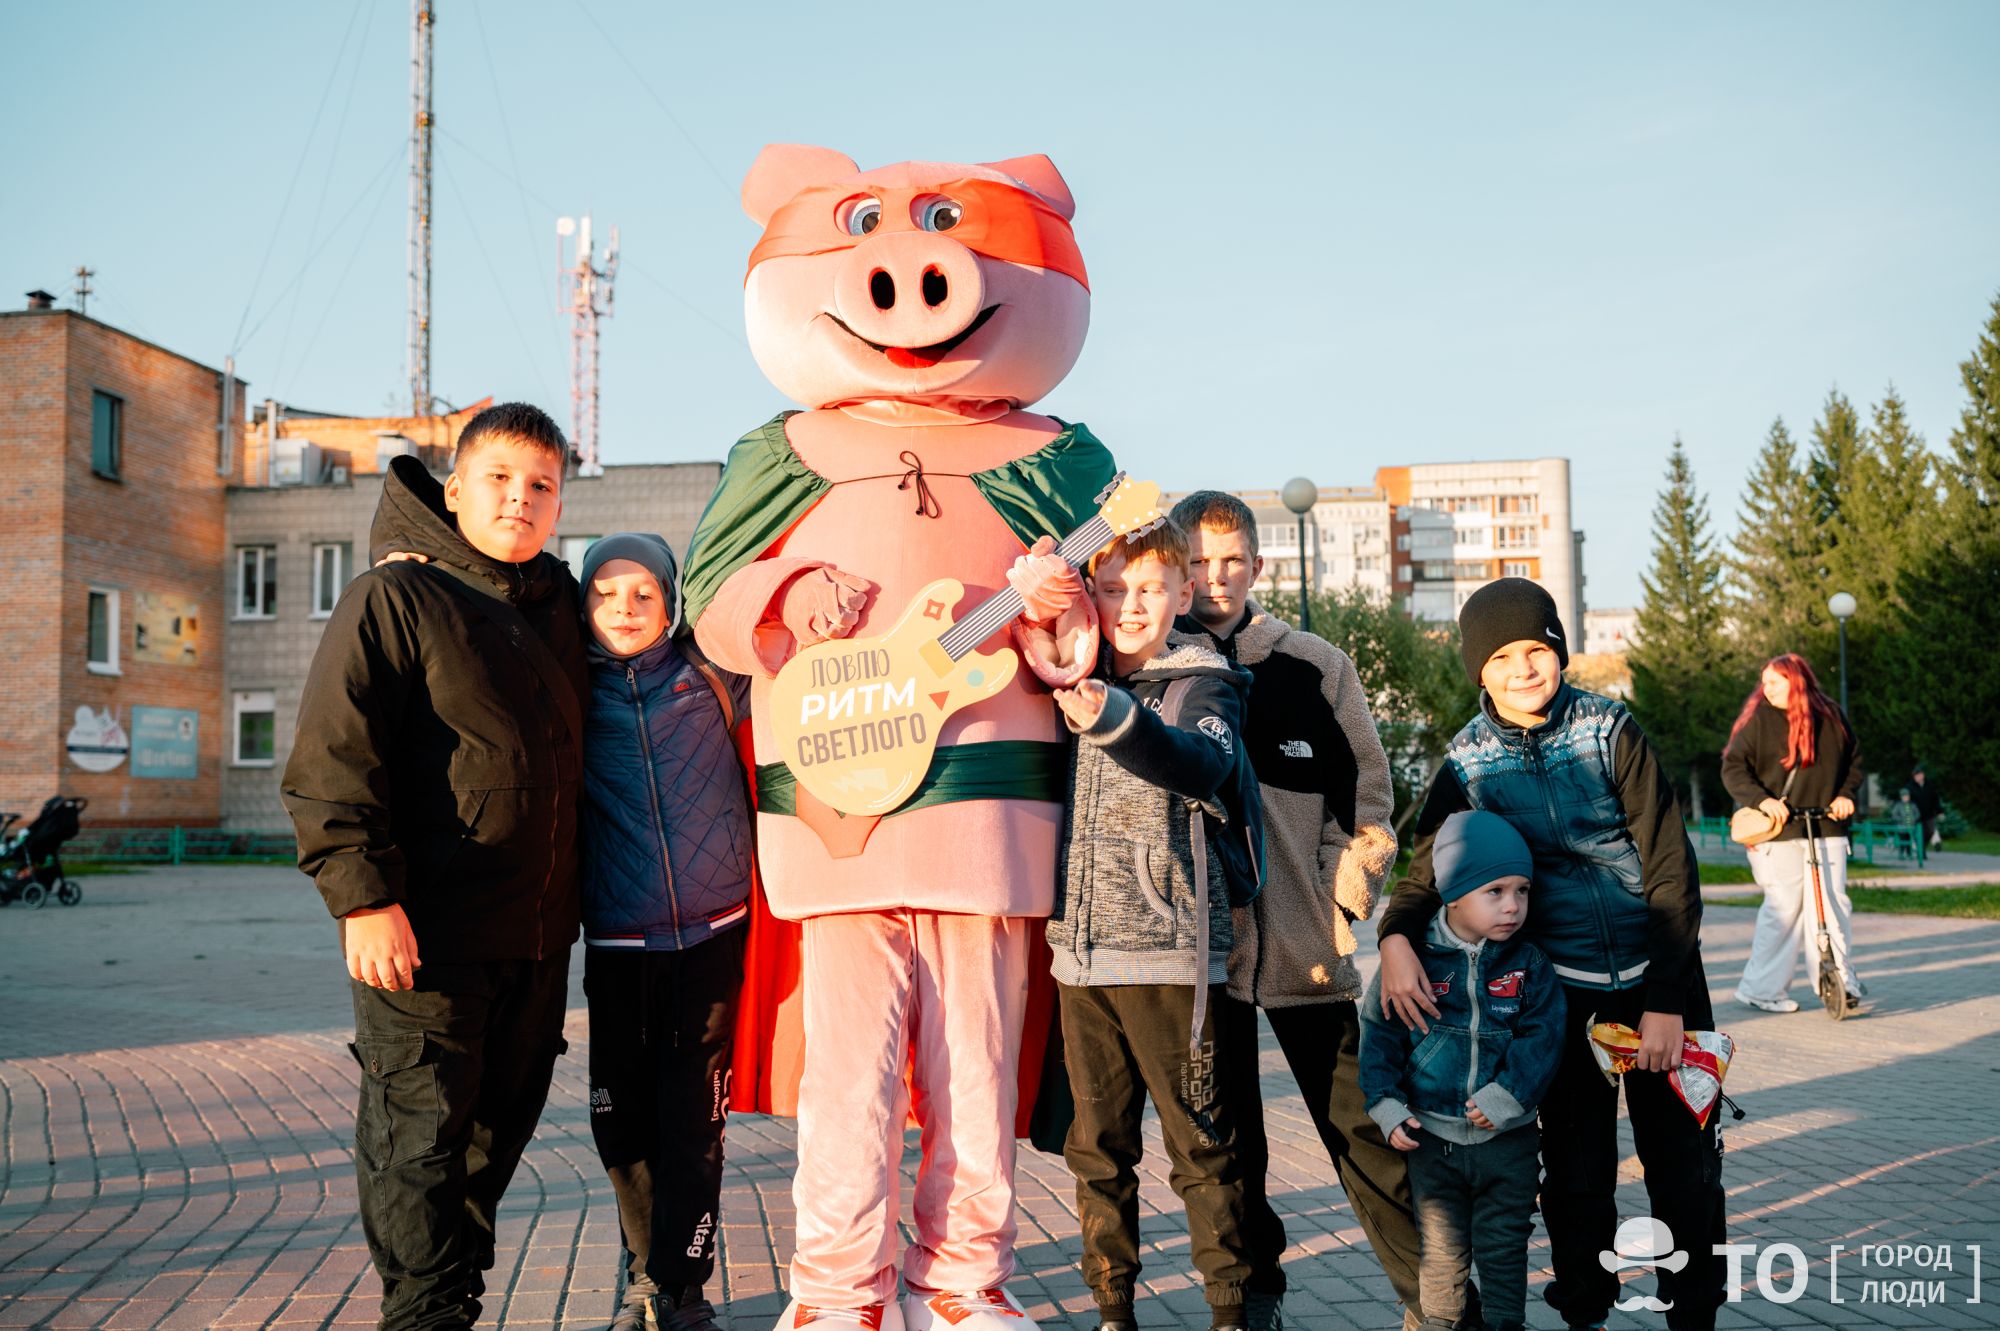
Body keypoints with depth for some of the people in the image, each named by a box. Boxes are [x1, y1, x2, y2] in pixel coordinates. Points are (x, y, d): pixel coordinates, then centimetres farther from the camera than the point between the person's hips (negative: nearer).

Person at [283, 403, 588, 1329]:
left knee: (501, 1123, 15)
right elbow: (331, 759, -12)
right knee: (421, 1131, -1)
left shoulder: (559, 610, 14)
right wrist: (364, 895, -20)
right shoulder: (392, 598, -5)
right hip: (426, 931, -6)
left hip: (538, 934, 7)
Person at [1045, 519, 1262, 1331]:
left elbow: (1206, 765, -25)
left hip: (1172, 950, -5)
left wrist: (1117, 721, -41)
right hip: (1081, 950, 5)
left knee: (1199, 1141, 2)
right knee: (1097, 1145, 11)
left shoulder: (1204, 684, -3)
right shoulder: (1076, 681, 12)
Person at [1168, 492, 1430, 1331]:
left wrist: (1345, 893, -2)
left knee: (1360, 1126, 3)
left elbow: (1366, 792, 7)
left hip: (1305, 940, 0)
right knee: (1226, 1135, 11)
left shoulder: (1317, 666, 4)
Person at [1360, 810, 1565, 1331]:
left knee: (1504, 1246, 9)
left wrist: (1507, 1096, -17)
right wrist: (1386, 1104, -7)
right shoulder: (1415, 959, -7)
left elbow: (1542, 1035, -7)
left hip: (1507, 1136, 1)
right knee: (1443, 1248, 11)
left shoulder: (1529, 965, -3)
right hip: (1431, 1135, 0)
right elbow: (1379, 1032, -1)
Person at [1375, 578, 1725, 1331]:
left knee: (1683, 1163, 5)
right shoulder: (1468, 761, -4)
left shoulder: (1609, 730, -9)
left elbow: (1671, 867, -8)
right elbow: (1427, 872, -3)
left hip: (1658, 976, -1)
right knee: (1576, 1170, 8)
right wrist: (1396, 938, -27)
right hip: (1561, 987, 1)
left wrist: (1666, 1001, -12)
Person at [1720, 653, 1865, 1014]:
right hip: (1778, 832, -3)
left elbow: (1853, 761, 20)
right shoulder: (1759, 720, -1)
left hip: (1826, 827, 4)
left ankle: (1840, 980, 7)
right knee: (1784, 906, -5)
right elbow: (1733, 768, -5)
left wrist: (1846, 794, 3)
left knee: (1833, 902, -2)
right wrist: (1761, 799, -19)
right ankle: (1762, 988, 4)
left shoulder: (1830, 717, 9)